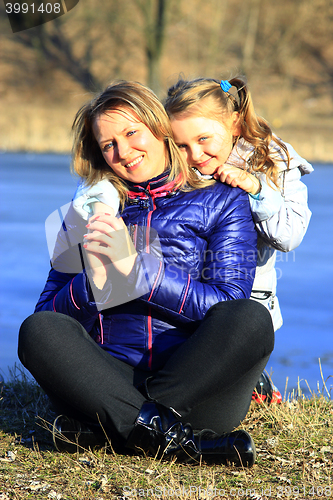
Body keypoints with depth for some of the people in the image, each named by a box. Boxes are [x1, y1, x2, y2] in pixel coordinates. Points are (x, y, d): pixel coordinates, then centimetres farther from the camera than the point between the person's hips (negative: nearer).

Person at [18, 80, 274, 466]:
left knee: (251, 319, -32)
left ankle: (106, 427, -28)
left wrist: (135, 265, -11)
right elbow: (48, 314, 10)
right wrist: (94, 279, -12)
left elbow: (228, 309, -3)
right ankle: (172, 436, -34)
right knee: (37, 331, -27)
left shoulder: (221, 201, 12)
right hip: (112, 375, 1)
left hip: (198, 387, -1)